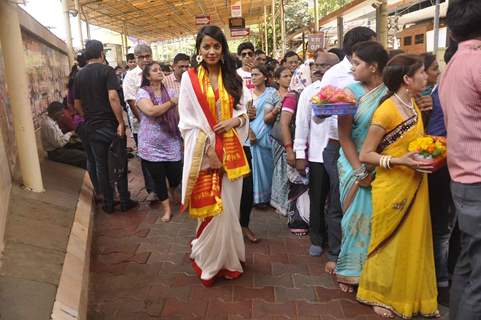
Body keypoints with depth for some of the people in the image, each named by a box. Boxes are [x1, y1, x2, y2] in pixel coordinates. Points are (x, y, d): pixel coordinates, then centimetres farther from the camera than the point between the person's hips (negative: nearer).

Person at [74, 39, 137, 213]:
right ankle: (125, 201, 14)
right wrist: (121, 122, -18)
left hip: (91, 127, 4)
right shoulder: (107, 70, -8)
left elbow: (77, 104, 11)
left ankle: (108, 203, 19)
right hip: (111, 125, -4)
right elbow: (113, 97, -20)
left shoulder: (79, 75, 7)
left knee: (101, 166, 11)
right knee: (119, 163, 8)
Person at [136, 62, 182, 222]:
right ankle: (167, 209, 23)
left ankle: (174, 192, 42)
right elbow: (151, 111, -23)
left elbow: (180, 114, 5)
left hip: (172, 143, 3)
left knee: (176, 175, 5)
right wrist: (172, 102, -15)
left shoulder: (171, 92, 5)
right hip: (152, 146, -2)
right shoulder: (142, 92, -6)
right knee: (158, 178, 4)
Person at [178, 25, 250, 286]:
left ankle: (227, 258, 26)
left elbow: (242, 110, 15)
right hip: (204, 152, -3)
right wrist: (208, 150, -13)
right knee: (211, 209, 0)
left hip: (231, 150, 4)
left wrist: (235, 120, -9)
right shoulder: (189, 78, -2)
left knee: (229, 207, 9)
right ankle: (208, 260, 21)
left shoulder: (232, 78, 10)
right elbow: (187, 121, -6)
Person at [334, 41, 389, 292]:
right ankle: (351, 270, 23)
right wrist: (360, 171, -10)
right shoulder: (351, 92, -4)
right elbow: (344, 136, -6)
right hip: (355, 164, -1)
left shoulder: (391, 92, -3)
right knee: (358, 216, 5)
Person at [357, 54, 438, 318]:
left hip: (415, 186, 7)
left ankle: (411, 295, 33)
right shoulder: (386, 111, -17)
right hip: (392, 188, -7)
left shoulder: (414, 105, 7)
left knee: (414, 241, 15)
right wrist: (399, 161, -27)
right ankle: (381, 296, 28)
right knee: (390, 244, 7)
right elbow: (365, 155, -17)